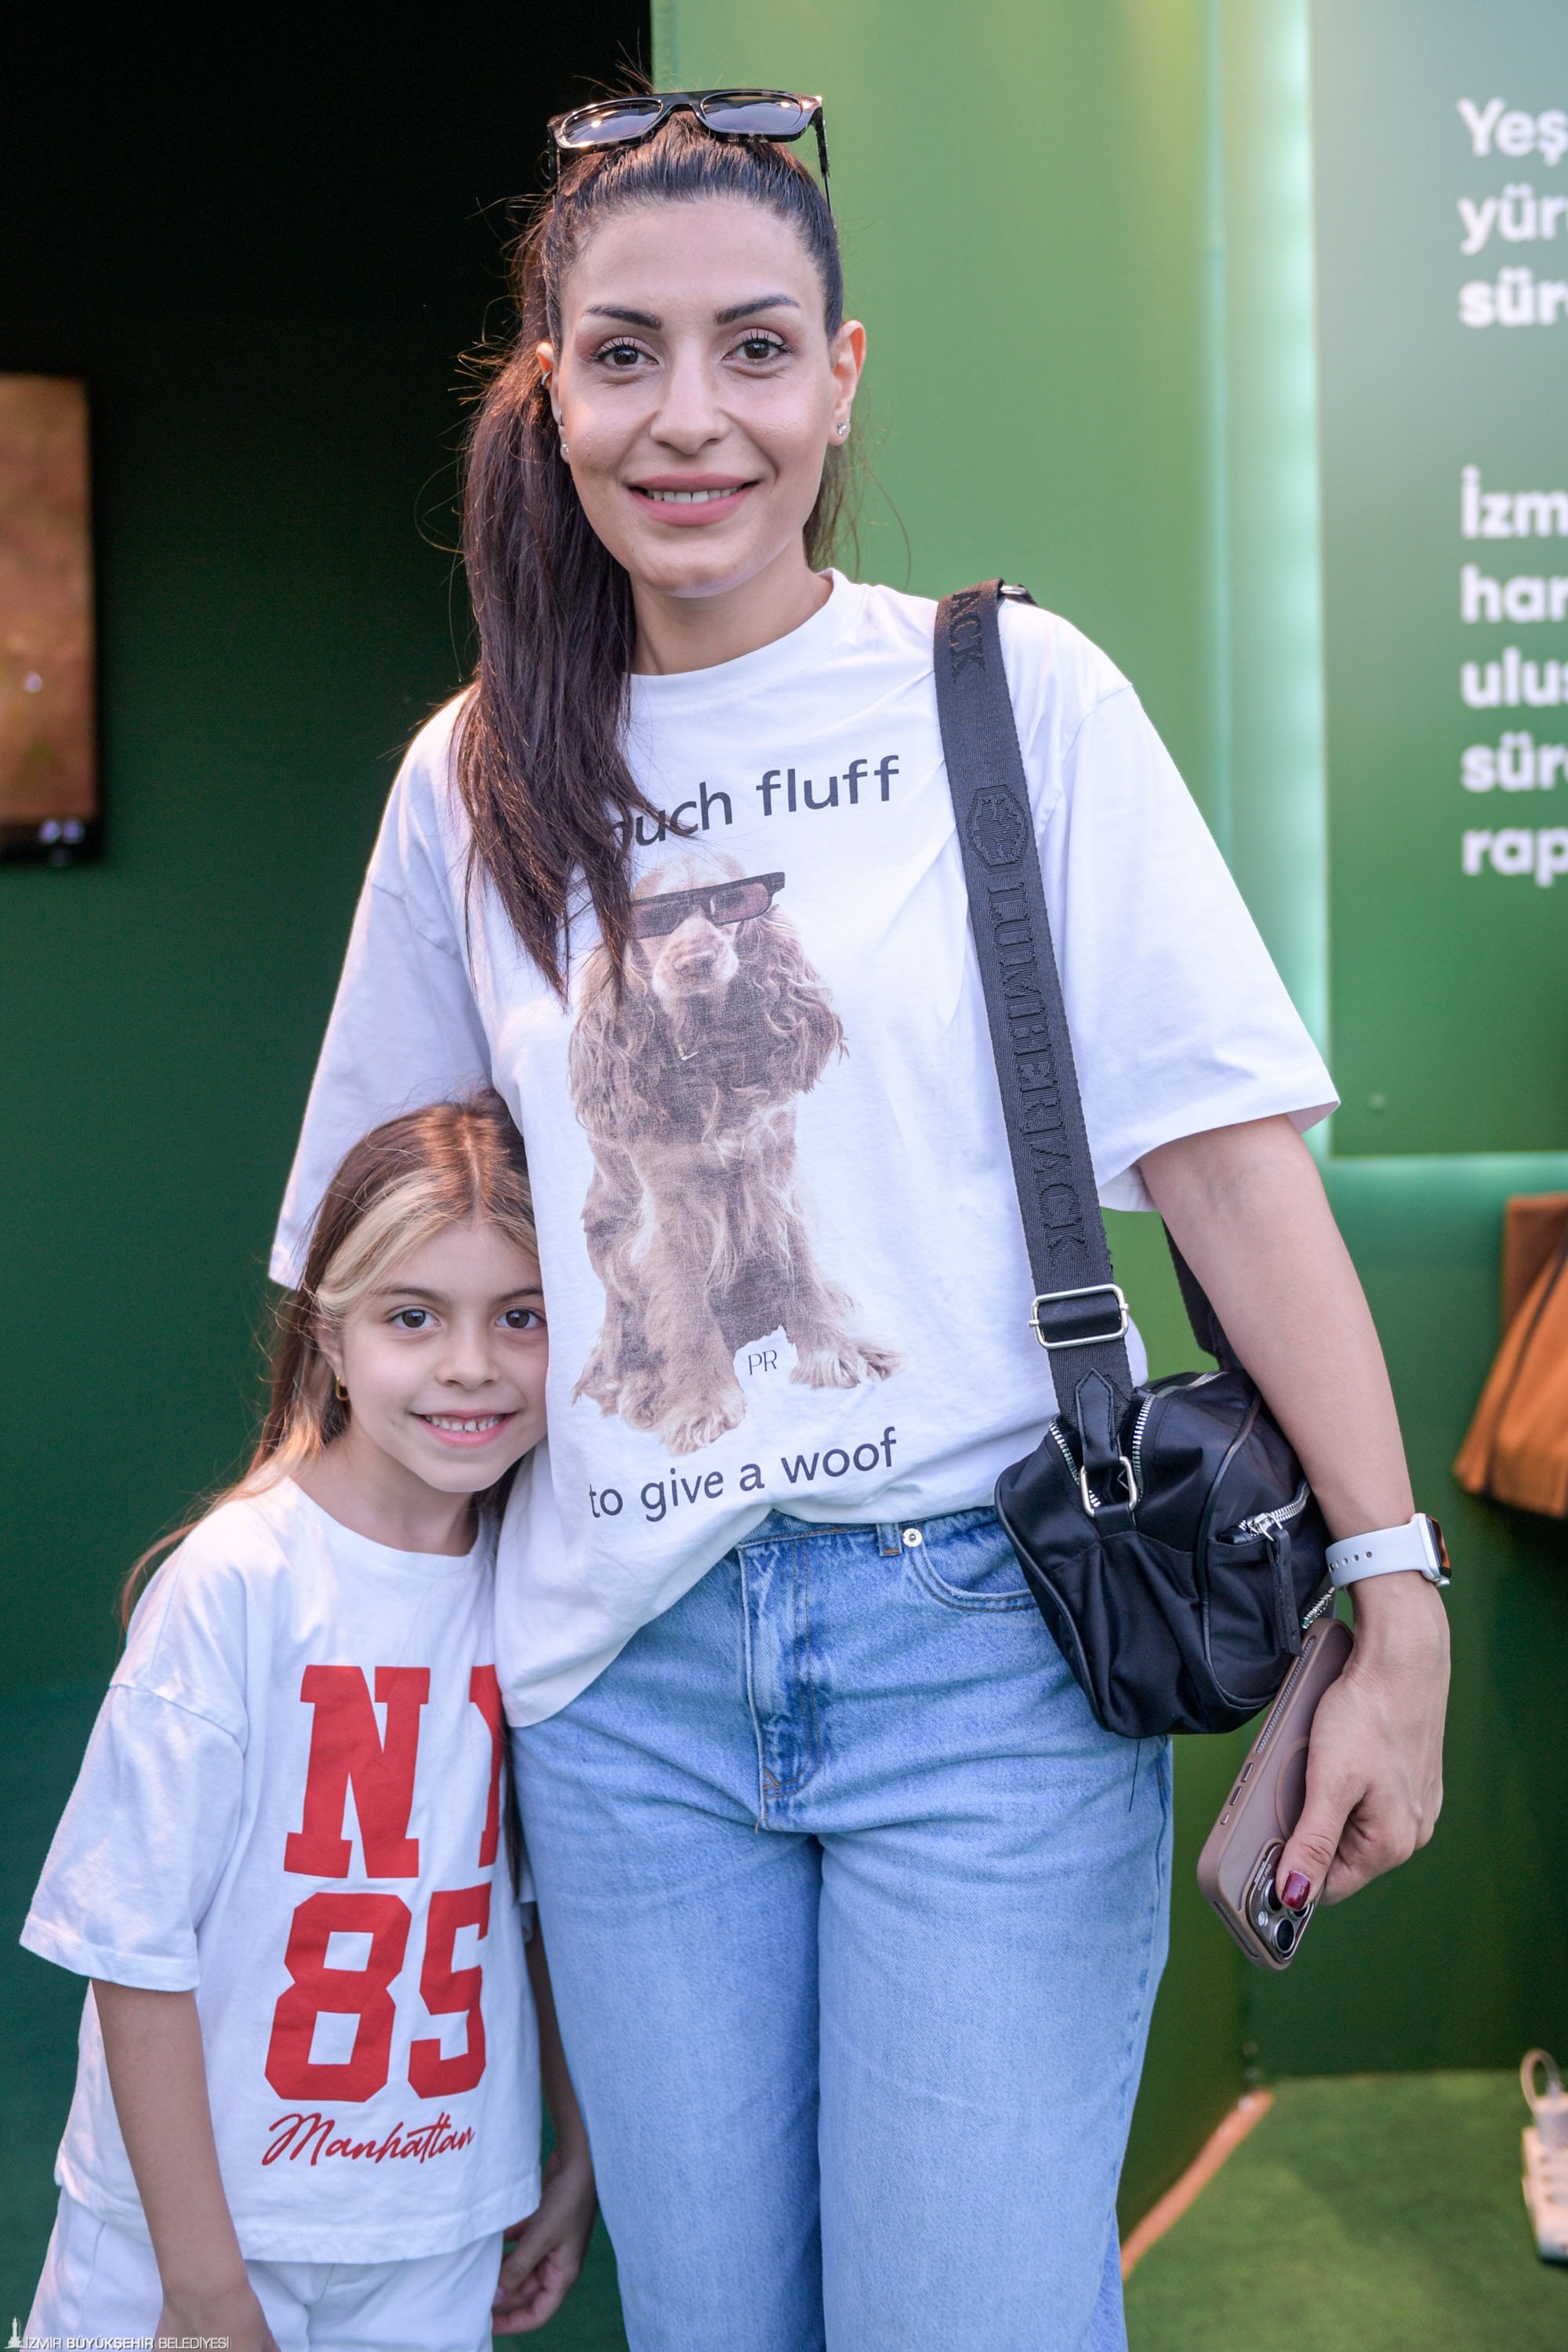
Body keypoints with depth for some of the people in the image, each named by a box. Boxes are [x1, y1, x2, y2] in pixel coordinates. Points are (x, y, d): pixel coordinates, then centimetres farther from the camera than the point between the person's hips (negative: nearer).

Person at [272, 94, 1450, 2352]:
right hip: (624, 1679, 3)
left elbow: (1228, 1152, -7)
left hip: (983, 1640, -3)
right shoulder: (472, 785, 7)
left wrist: (1394, 1605, -12)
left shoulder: (1015, 694, -3)